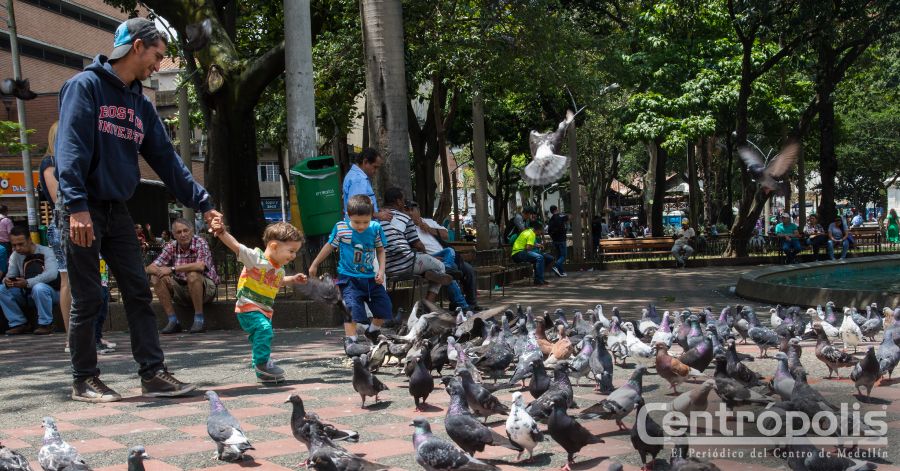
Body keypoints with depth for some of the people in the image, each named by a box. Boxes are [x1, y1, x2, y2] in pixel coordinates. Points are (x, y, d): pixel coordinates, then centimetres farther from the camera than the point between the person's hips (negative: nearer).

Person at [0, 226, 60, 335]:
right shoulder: (15, 256, 2)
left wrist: (28, 283, -40)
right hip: (28, 294, 6)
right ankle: (19, 323, -5)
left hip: (50, 292, -6)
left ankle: (46, 324, -21)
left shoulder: (45, 251, -16)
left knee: (39, 288, -38)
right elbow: (11, 275, -3)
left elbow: (52, 273, -31)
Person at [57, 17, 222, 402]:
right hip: (84, 211, -7)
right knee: (88, 300, 0)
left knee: (139, 293, 3)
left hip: (117, 211, 7)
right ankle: (84, 380, 11)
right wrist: (76, 204, -26)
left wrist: (202, 203, 7)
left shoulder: (141, 104, 14)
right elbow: (70, 147, -17)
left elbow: (166, 158, 13)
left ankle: (153, 374, 6)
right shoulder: (86, 85, -8)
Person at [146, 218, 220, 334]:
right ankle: (173, 321, -13)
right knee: (156, 279, -14)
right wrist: (160, 272, -28)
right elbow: (150, 268, -4)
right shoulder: (171, 247, 0)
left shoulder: (200, 243, -13)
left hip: (206, 288, -5)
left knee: (192, 274, -34)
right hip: (181, 289, 5)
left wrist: (172, 269, -30)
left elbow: (200, 266, -32)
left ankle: (199, 319, -23)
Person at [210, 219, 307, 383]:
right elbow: (236, 246, -27)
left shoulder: (280, 269, 7)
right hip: (247, 307, -8)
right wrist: (221, 232, -40)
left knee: (262, 338, 17)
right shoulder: (256, 258, -17)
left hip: (265, 310, 8)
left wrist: (293, 279, 18)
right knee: (264, 329, -29)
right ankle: (262, 363, -20)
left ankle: (263, 372, 32)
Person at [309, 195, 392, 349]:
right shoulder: (341, 228, -10)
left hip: (370, 278, 3)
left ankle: (372, 331, 35)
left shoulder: (376, 228, -5)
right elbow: (329, 246, 5)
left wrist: (381, 271, -4)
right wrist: (314, 265, 14)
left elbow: (380, 250, 8)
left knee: (385, 309, 8)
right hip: (349, 278, -3)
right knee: (352, 309, -16)